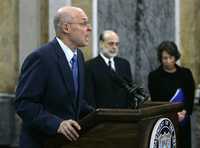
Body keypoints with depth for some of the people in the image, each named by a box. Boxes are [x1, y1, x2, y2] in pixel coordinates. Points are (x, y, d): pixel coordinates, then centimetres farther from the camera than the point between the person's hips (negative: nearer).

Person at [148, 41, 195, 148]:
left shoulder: (186, 74, 7)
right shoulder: (154, 76, 1)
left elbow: (190, 97, 4)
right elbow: (155, 100, -3)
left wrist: (184, 112, -15)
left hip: (183, 121, 2)